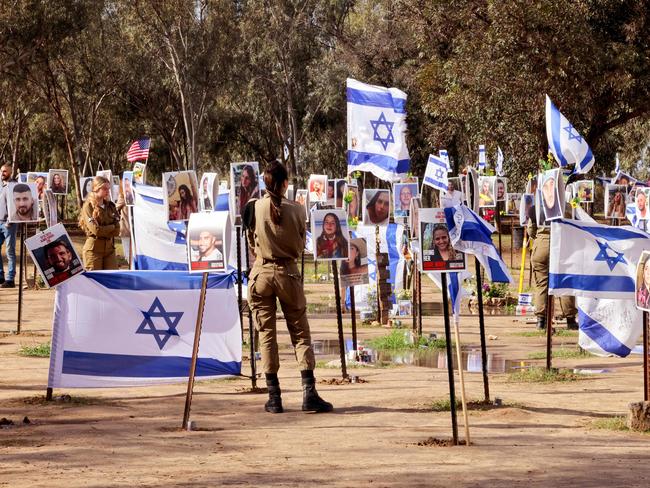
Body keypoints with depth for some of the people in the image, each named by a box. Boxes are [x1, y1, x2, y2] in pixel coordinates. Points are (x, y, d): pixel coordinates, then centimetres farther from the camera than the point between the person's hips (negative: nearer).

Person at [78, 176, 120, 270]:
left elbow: (116, 231, 2)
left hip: (109, 248, 5)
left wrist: (103, 230, -11)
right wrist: (112, 227, -4)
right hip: (94, 248, -5)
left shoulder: (110, 206, 9)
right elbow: (95, 230, -15)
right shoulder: (88, 207, -7)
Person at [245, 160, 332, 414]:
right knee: (300, 333, 6)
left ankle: (274, 397, 4)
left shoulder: (254, 208, -5)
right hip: (288, 273, 0)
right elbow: (301, 245, 4)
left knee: (266, 334, 6)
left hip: (261, 272, 0)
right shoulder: (296, 210, -6)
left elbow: (251, 243, 7)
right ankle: (309, 393, -3)